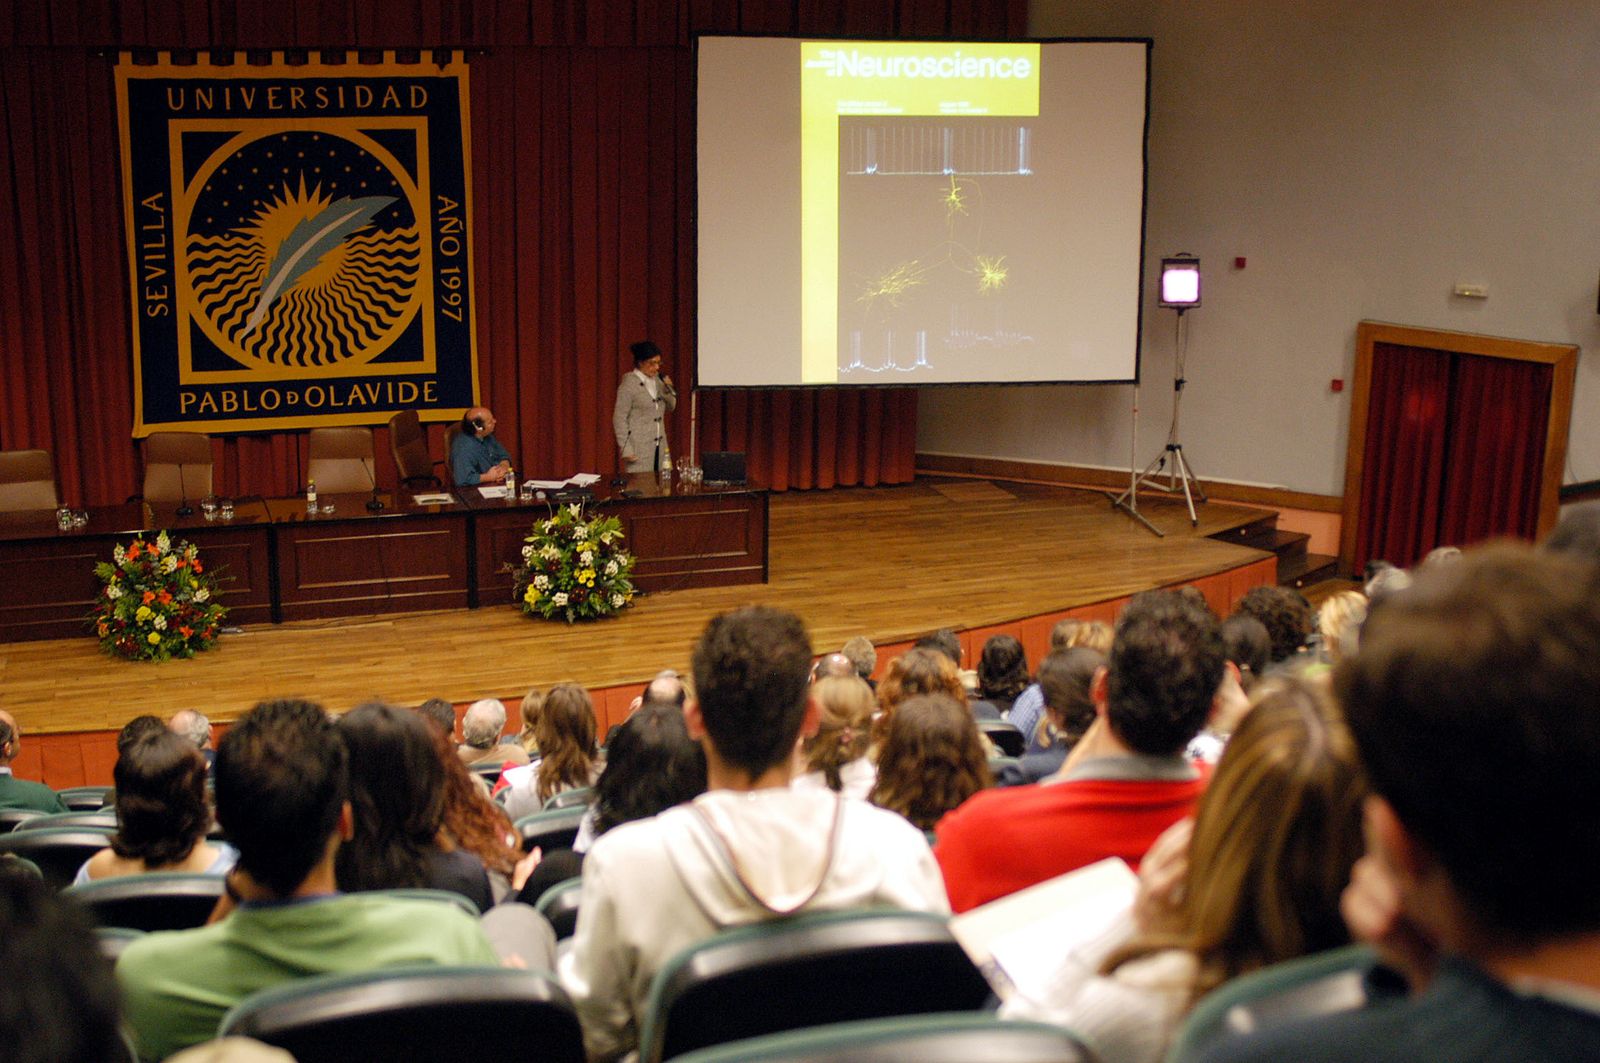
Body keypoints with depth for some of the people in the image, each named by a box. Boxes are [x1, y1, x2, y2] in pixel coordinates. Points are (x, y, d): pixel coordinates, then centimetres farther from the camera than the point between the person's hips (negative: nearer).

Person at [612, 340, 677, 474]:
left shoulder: (657, 380, 9)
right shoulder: (629, 384, -10)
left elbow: (670, 408, 18)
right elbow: (619, 419, -10)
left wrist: (668, 389, -2)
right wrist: (626, 449, -14)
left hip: (659, 446, 6)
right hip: (639, 449, -6)